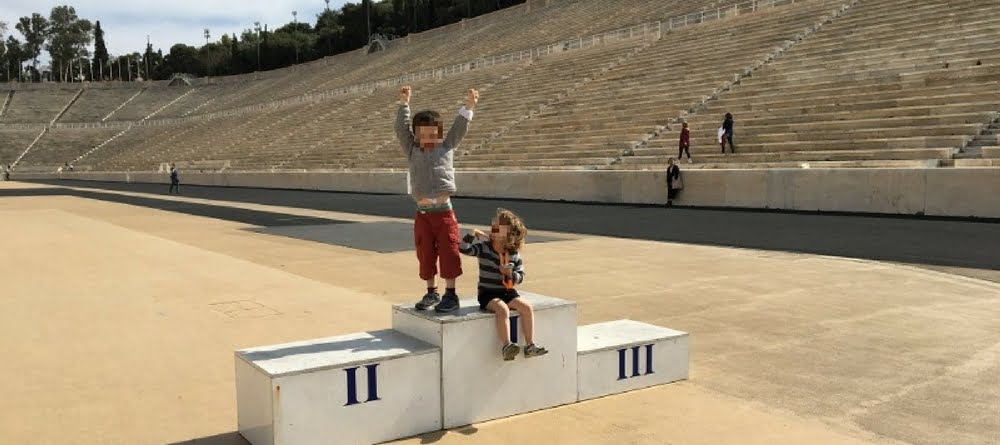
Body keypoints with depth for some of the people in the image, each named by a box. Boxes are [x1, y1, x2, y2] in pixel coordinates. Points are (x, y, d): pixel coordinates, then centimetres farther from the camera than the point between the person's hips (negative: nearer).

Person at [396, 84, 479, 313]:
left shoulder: (447, 147, 9)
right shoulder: (412, 150, 10)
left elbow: (460, 128, 5)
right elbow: (402, 129, 4)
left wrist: (468, 107, -4)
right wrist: (404, 104, -2)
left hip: (444, 211, -2)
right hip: (423, 213, 2)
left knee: (448, 254, 0)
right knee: (425, 256, 9)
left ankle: (451, 295, 10)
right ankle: (431, 292, 23)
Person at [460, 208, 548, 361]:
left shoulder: (514, 255, 3)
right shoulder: (483, 247, -2)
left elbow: (520, 277, 7)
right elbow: (463, 249, -14)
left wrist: (511, 274, -13)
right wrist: (472, 234, -20)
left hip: (508, 292, 3)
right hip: (488, 293, -3)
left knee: (527, 307, -19)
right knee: (503, 309, -33)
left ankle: (530, 345, -13)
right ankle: (506, 346, -36)